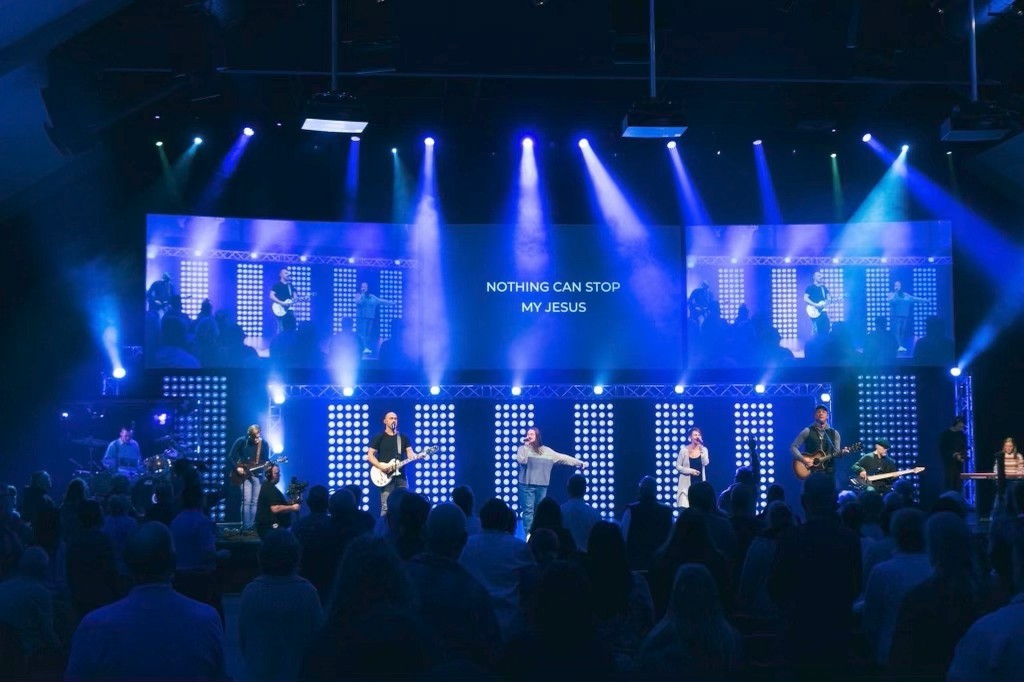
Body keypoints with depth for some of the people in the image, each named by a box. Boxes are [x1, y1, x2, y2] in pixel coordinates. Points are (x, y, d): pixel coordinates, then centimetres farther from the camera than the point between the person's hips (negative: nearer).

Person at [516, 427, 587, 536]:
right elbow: (522, 460, -17)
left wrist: (580, 463, 11)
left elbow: (562, 457, 12)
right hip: (526, 486, -3)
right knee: (528, 511, -6)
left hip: (542, 486, 3)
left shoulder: (546, 450, 9)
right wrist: (526, 445, -12)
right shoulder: (523, 448, 3)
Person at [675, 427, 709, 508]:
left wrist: (701, 449, -20)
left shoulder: (704, 449, 3)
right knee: (684, 508, -11)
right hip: (687, 483, -2)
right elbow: (678, 467, -2)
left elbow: (705, 463, -13)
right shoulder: (684, 450, -4)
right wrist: (691, 471, -13)